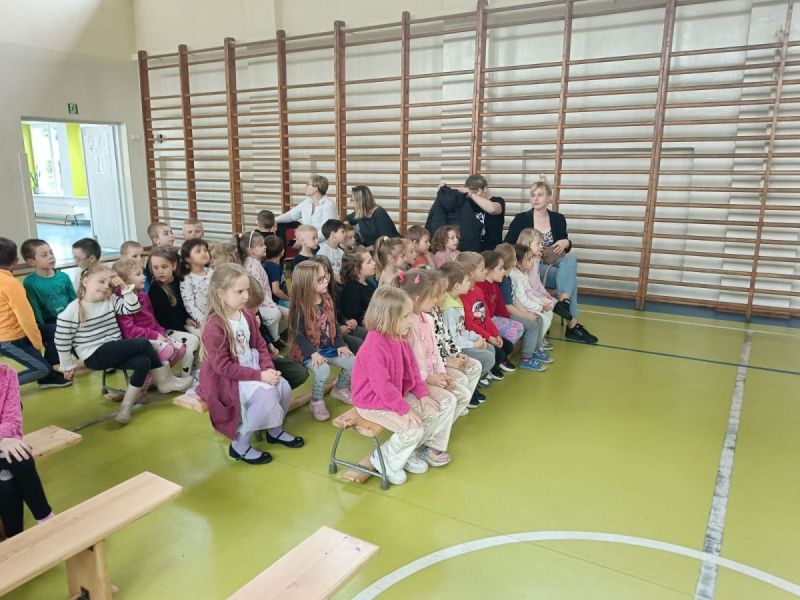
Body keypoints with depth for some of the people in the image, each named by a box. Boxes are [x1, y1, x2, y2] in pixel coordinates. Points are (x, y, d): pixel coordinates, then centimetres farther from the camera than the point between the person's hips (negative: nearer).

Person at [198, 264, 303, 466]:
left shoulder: (247, 315, 1)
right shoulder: (214, 326, -22)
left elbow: (260, 346, 9)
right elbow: (223, 367, -23)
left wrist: (268, 369, -11)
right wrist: (259, 375, -24)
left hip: (250, 367, 8)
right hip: (224, 379, -7)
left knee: (284, 387, -9)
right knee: (265, 395, -26)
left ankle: (275, 430, 19)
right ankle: (239, 445, -6)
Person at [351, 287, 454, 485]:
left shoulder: (400, 339, 1)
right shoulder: (375, 347, -29)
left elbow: (412, 370, 10)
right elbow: (382, 386, -29)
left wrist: (423, 394, 0)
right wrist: (405, 409, -26)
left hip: (398, 395, 10)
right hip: (373, 403, -10)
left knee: (438, 412, 4)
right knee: (414, 428, -23)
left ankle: (409, 452, 16)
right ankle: (384, 459, 1)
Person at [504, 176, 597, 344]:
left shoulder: (558, 219, 5)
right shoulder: (521, 219, -4)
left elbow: (566, 245, 13)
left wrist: (566, 243, -11)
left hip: (553, 266, 4)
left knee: (570, 259, -29)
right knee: (570, 275, -26)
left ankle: (563, 301, -34)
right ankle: (573, 325, -26)